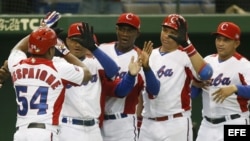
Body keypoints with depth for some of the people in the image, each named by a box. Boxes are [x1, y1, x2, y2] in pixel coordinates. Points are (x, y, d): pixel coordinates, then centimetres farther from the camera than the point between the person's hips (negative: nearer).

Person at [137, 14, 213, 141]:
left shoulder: (186, 56, -6)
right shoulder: (150, 56, 13)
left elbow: (205, 73, -26)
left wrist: (187, 45, -26)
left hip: (176, 124, -6)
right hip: (148, 124, 6)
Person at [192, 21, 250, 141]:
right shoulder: (207, 61, 10)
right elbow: (193, 94, 12)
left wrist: (234, 88, -39)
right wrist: (195, 84, -9)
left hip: (233, 126, -7)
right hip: (207, 125, 7)